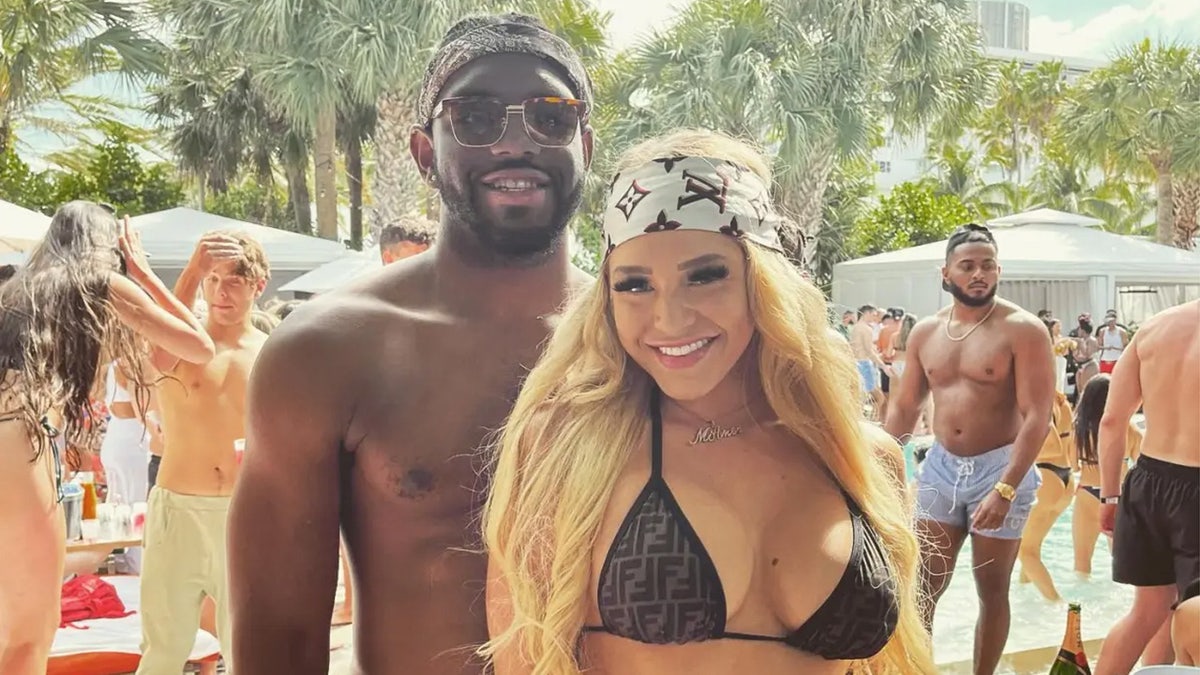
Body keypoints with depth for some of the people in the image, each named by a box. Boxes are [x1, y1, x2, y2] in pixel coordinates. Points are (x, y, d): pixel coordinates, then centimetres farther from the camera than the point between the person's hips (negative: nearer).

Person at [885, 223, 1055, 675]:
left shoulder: (1023, 330, -10)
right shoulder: (925, 333, 5)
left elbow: (1037, 416, -16)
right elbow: (904, 406, 14)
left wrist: (1006, 489, -23)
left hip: (999, 468, -4)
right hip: (941, 467, 4)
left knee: (992, 591, 8)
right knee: (921, 587, 6)